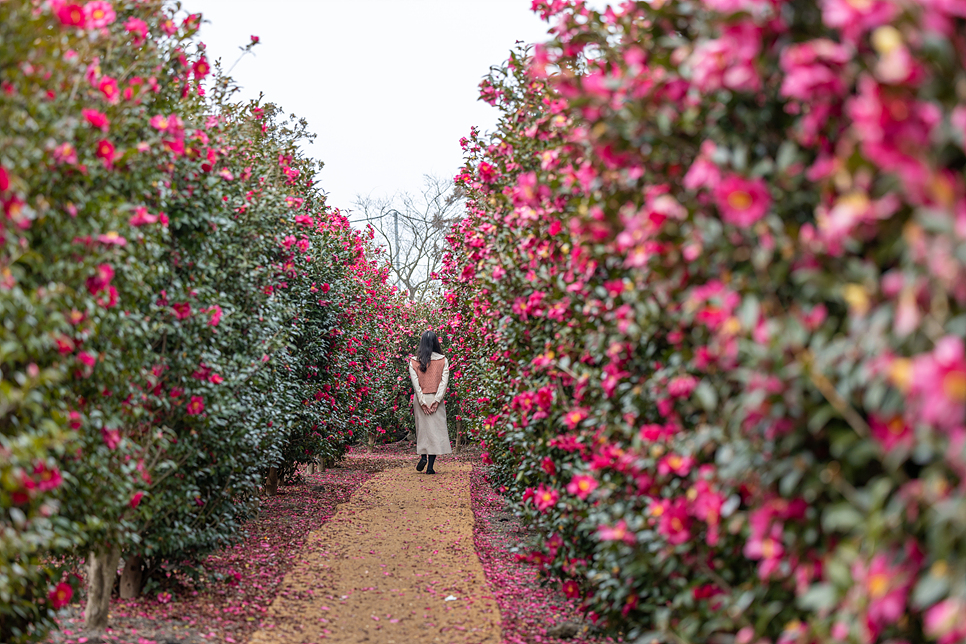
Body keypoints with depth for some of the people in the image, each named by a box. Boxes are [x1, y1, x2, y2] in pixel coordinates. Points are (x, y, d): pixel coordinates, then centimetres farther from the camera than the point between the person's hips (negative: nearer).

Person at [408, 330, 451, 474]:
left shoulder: (414, 362, 0)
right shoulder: (443, 360, 0)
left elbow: (415, 382, -7)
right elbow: (444, 382, -7)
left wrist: (422, 401, -8)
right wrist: (437, 400, -10)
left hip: (421, 399, 1)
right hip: (436, 399, -1)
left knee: (422, 428, 15)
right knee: (436, 429, 1)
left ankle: (423, 457, -2)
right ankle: (430, 466, -4)